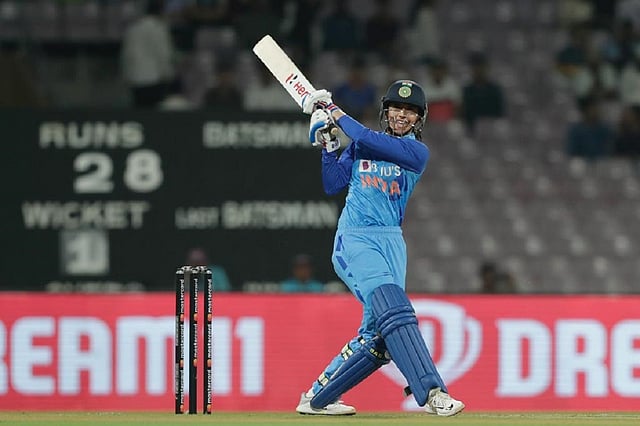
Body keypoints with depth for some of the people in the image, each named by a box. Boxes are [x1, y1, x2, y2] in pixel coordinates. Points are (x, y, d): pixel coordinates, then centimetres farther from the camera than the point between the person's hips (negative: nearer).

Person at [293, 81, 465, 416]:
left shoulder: (416, 152, 5)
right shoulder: (359, 146, 12)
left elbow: (369, 141, -9)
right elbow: (333, 185, 7)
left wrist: (336, 114, 0)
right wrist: (328, 143, 1)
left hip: (391, 241, 2)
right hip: (355, 240, -2)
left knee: (376, 336, -4)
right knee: (394, 310, -23)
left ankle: (318, 397, 12)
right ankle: (432, 393, -35)